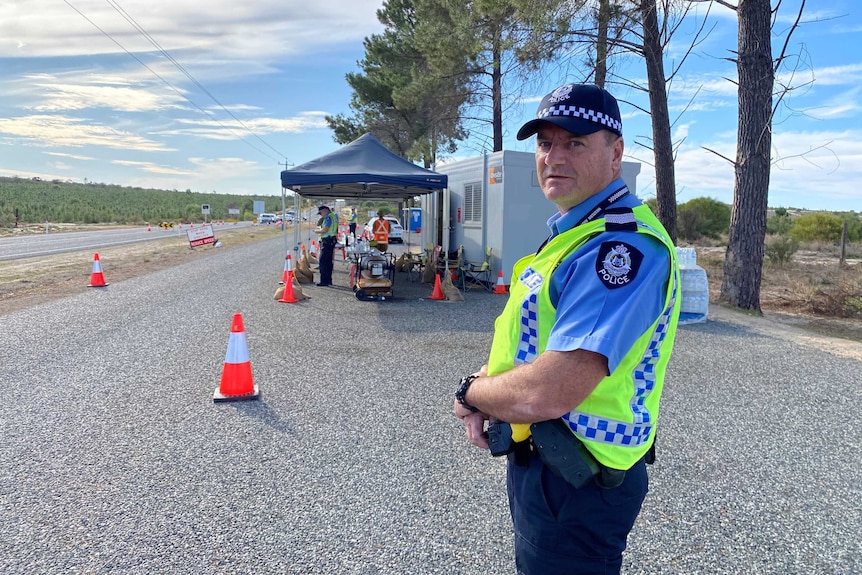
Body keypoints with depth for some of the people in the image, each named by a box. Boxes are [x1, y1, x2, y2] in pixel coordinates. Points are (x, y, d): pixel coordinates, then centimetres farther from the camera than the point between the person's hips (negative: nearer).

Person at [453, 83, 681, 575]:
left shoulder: (623, 245, -27)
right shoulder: (573, 232, 7)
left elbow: (544, 394, -34)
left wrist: (471, 392, -13)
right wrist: (485, 397, -4)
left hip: (577, 490, -9)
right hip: (540, 463, 9)